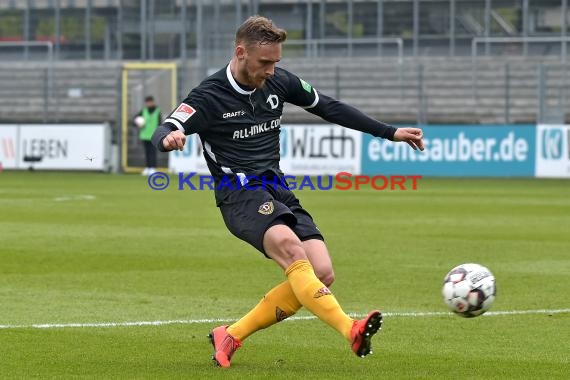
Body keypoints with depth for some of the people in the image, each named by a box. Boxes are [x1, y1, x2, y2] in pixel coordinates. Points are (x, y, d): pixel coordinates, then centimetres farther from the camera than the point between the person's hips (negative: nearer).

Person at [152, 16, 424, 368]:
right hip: (240, 193, -6)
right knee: (292, 249, -34)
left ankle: (230, 337, -2)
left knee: (322, 273, -12)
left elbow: (330, 108, 19)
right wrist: (169, 137, -45)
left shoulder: (279, 82, 8)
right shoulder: (210, 96, -8)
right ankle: (351, 331, -49)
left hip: (278, 191, 7)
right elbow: (162, 133, -19)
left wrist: (390, 133, 18)